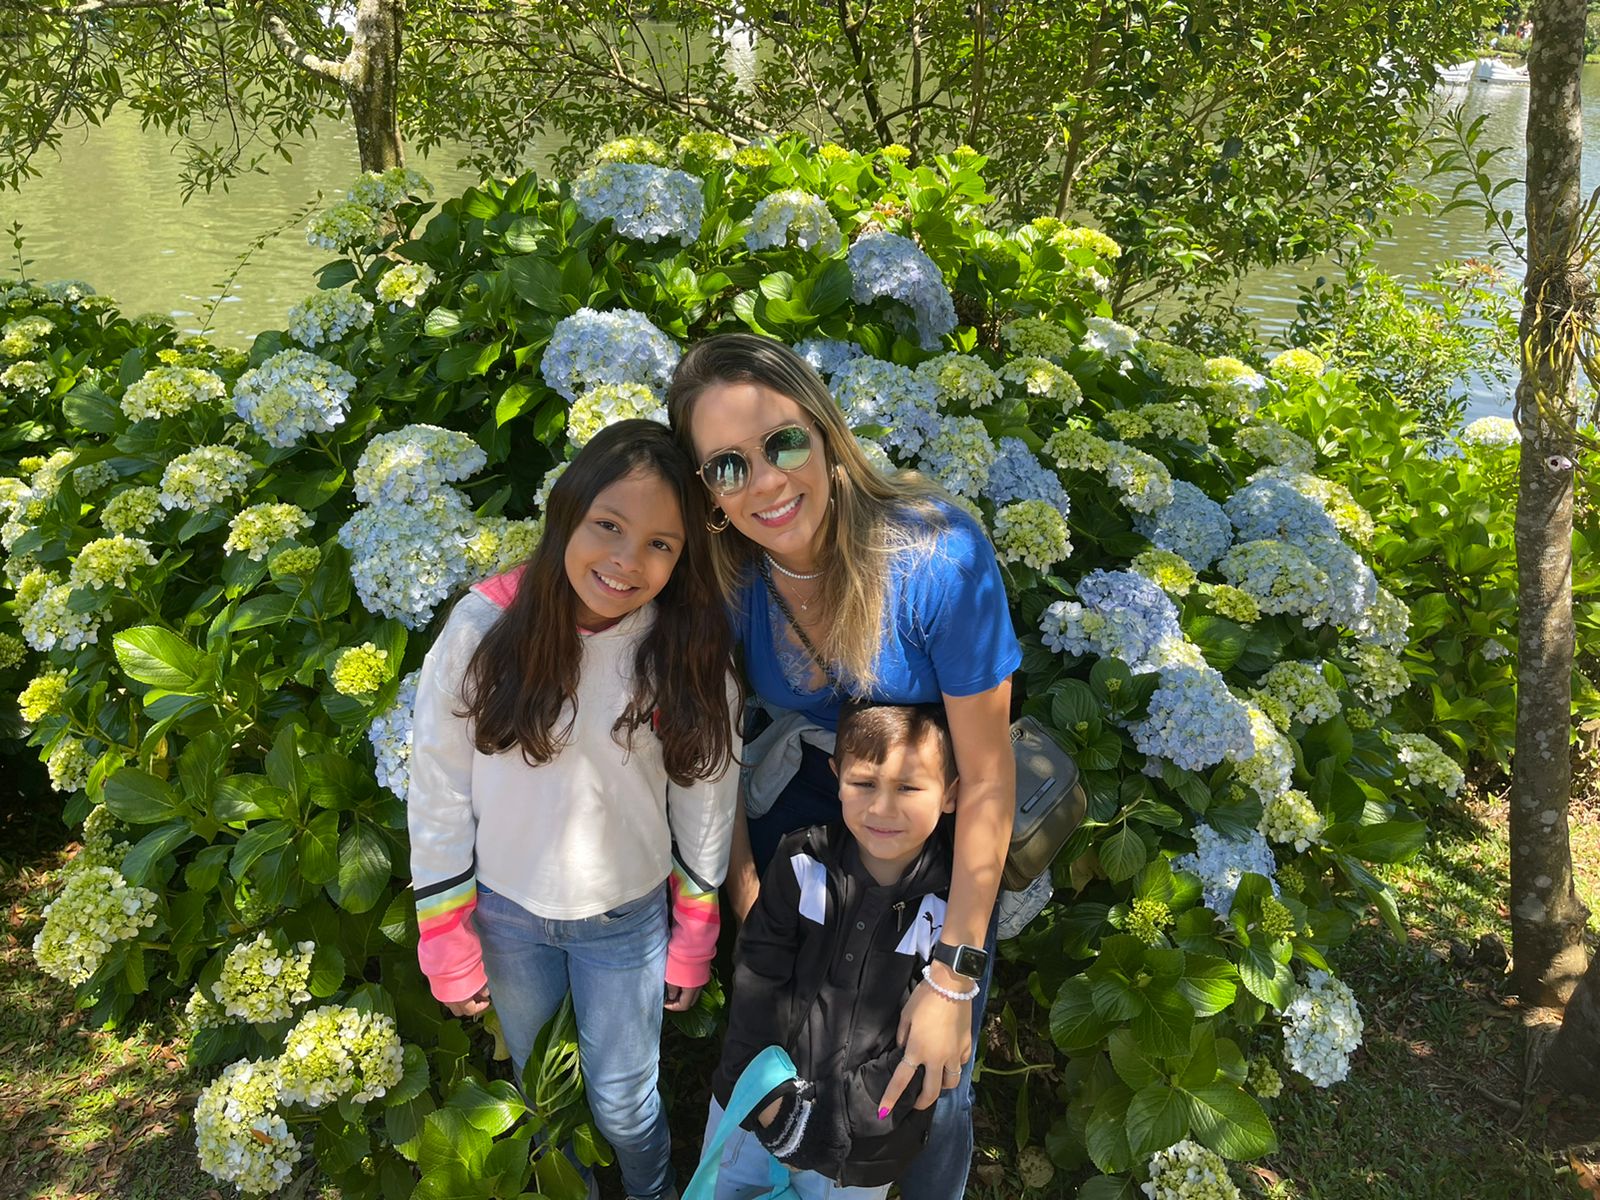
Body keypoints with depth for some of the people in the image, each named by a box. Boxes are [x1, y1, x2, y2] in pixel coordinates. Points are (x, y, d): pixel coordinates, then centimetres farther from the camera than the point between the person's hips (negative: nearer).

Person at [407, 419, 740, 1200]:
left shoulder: (693, 652, -18)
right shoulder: (486, 626, -20)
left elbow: (704, 801, -5)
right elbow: (439, 794, -11)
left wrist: (693, 940, 2)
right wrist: (448, 942, -6)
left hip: (627, 921, -1)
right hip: (505, 911, 1)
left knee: (623, 1104, 15)